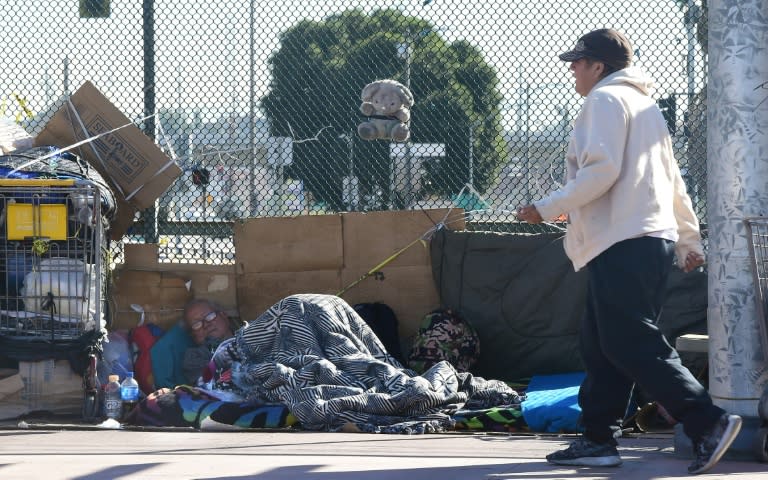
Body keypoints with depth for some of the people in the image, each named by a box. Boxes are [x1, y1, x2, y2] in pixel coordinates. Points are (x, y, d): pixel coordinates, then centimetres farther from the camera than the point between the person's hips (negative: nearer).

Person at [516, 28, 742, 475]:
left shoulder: (606, 100, -5)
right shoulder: (646, 105, 24)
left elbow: (601, 170, -18)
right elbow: (673, 180, 27)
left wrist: (547, 208, -11)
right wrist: (690, 239, 30)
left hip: (623, 245, -10)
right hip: (656, 239, 10)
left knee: (632, 346, -12)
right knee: (601, 345, 12)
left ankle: (709, 422, -18)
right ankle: (599, 440, 12)